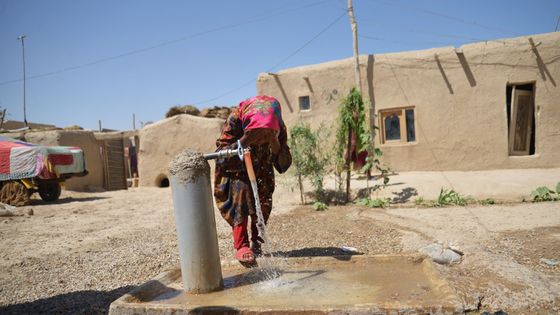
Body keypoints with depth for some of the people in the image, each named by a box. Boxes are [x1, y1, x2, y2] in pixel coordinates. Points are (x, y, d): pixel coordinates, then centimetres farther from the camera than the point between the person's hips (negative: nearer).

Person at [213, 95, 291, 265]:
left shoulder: (278, 126, -26)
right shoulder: (236, 117, -35)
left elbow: (284, 165, -25)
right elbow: (221, 150, -27)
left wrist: (276, 147, -44)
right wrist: (241, 143, -45)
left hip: (261, 170, 3)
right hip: (236, 168, -3)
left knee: (263, 201, -1)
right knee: (240, 192, -23)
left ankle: (257, 243, 19)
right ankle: (241, 246, -18)